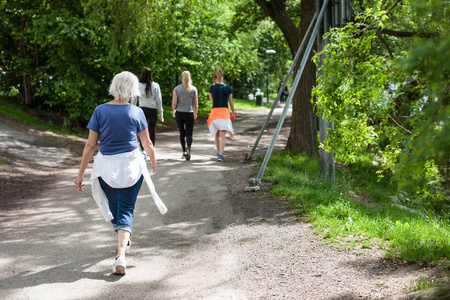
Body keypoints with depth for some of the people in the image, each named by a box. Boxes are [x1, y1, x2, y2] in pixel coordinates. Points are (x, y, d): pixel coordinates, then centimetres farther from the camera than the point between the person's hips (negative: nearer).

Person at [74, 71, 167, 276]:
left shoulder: (100, 111, -7)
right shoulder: (136, 113, -7)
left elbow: (90, 145, -6)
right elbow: (147, 143, 4)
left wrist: (81, 173, 1)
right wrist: (153, 161, 25)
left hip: (106, 166, 1)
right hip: (131, 166, -1)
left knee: (114, 205, 23)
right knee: (126, 209, 3)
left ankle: (124, 240, 45)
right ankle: (120, 256, -14)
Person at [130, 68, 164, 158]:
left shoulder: (138, 86, -3)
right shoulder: (155, 86, -4)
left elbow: (133, 100, 4)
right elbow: (159, 100, 0)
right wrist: (161, 113, 6)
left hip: (142, 110, 0)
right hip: (152, 110, 0)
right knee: (152, 131, 13)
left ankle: (143, 150, -13)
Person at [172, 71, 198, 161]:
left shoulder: (176, 89, -3)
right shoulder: (194, 89, -1)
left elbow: (174, 103, -6)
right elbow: (196, 104, 1)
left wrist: (173, 112, 13)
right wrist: (195, 113, 16)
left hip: (179, 113, 1)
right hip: (189, 113, -1)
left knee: (182, 133, 15)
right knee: (189, 134, -1)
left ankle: (184, 152, 17)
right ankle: (188, 148, -29)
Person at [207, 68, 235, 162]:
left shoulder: (212, 88, -1)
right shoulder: (228, 88, 3)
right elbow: (231, 103, 8)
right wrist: (233, 114, 19)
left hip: (215, 111, 0)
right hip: (225, 112, 0)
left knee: (216, 134, 18)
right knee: (222, 135, -7)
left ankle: (218, 152, 34)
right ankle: (220, 154, -21)